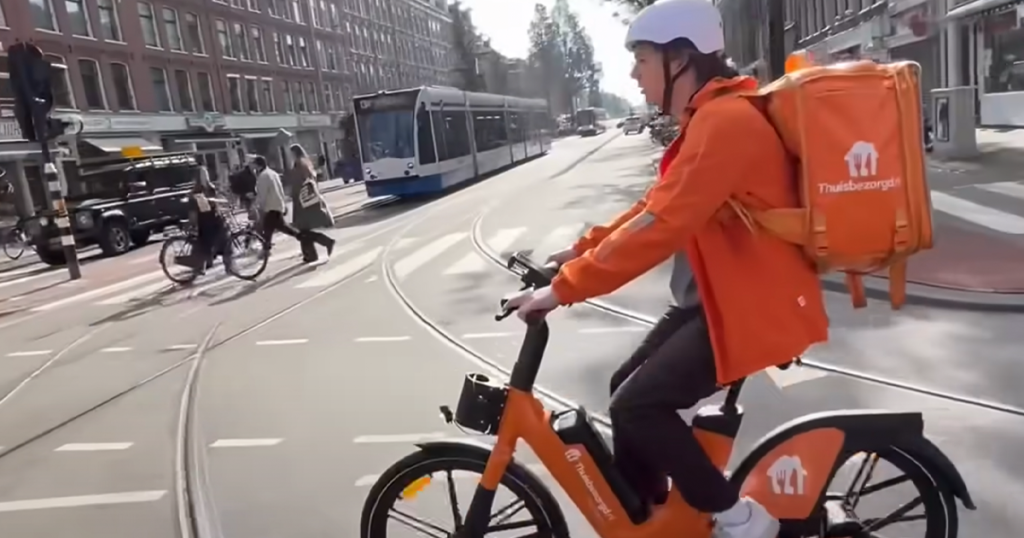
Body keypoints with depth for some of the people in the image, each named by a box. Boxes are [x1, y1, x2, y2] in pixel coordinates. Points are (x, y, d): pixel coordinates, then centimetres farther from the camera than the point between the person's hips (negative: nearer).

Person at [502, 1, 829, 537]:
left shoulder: (726, 120, -22)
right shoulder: (708, 119, 13)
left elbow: (660, 226, -28)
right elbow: (657, 205, 16)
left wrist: (565, 287, -25)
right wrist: (583, 248, 10)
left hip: (754, 305, -10)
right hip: (718, 294, 10)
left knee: (637, 407, -14)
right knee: (627, 388, 10)